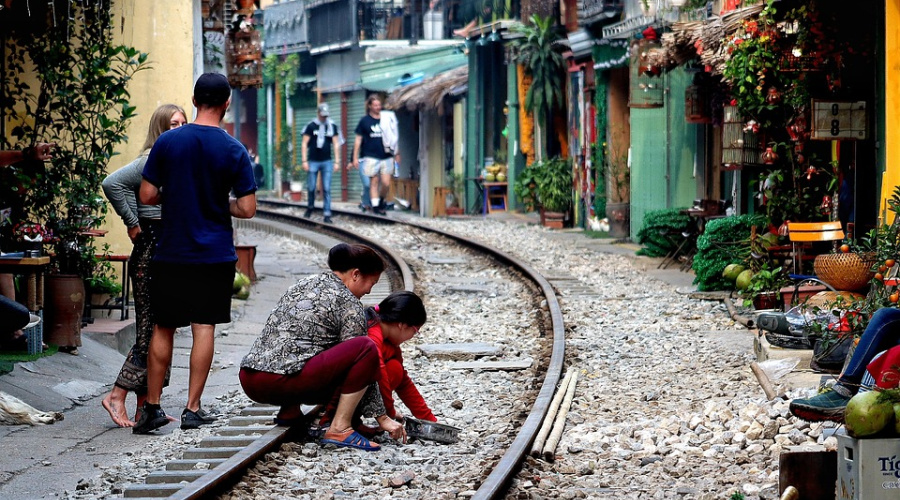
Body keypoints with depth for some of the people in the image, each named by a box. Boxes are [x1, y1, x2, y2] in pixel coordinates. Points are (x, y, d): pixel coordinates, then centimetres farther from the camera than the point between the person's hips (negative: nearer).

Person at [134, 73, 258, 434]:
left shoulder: (167, 142, -5)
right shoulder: (235, 151, -6)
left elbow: (147, 195, -4)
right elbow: (247, 209, -7)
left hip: (171, 252, 1)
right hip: (215, 253, -1)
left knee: (163, 328, 9)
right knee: (204, 328, 4)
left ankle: (152, 406, 10)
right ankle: (192, 409, 4)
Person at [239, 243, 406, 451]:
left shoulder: (302, 285, 23)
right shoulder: (349, 303, 0)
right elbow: (361, 354, 1)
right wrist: (382, 417, 7)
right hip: (282, 381, -9)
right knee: (367, 348, -10)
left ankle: (289, 411, 13)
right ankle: (339, 429, -10)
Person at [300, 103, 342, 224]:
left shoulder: (332, 126, 5)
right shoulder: (311, 126, 0)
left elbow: (336, 144, 7)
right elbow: (304, 144, 0)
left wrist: (337, 161, 1)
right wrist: (304, 161, -6)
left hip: (327, 161, 1)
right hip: (313, 161, -1)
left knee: (327, 189, -4)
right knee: (311, 187, 5)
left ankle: (327, 214, -4)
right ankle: (310, 207, 29)